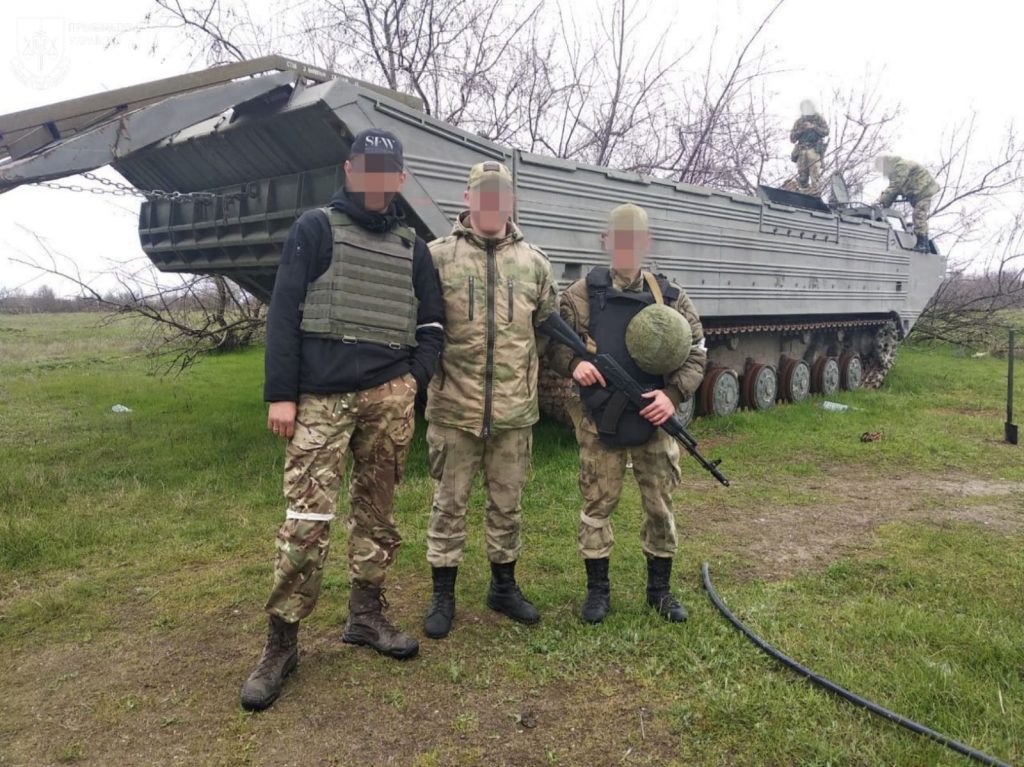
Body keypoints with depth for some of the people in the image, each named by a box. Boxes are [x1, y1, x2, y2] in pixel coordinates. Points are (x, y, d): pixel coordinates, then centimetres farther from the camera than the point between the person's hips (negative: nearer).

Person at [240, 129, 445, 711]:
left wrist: (415, 378, 2)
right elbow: (284, 314, -1)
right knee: (308, 519, -7)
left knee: (377, 510, 10)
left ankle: (366, 614, 25)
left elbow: (432, 325, 19)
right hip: (321, 399, -4)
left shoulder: (412, 247, 16)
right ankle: (282, 642, 6)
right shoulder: (316, 228, 6)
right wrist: (281, 395, -7)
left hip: (388, 398, 4)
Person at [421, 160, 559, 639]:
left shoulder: (534, 263, 8)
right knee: (449, 503, 8)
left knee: (507, 504, 14)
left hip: (515, 411, 3)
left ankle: (504, 586, 33)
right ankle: (443, 595, 24)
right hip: (454, 408, -2)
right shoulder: (438, 256, -1)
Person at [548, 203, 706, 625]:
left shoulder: (671, 297, 4)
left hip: (654, 419, 2)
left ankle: (660, 589, 27)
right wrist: (574, 364, -17)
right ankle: (597, 589, 23)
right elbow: (554, 344, 5)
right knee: (597, 504, 6)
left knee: (660, 505, 10)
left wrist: (673, 393, -10)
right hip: (599, 420, -1)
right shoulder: (582, 294, 0)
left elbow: (696, 353, 6)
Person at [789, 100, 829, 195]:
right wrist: (800, 130, -1)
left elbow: (825, 132, 3)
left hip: (814, 149, -3)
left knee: (815, 173, -15)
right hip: (802, 150, 3)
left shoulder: (819, 119, 15)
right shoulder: (799, 122, 22)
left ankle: (816, 196, -19)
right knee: (802, 175, -4)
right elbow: (792, 138, 17)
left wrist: (813, 127, -8)